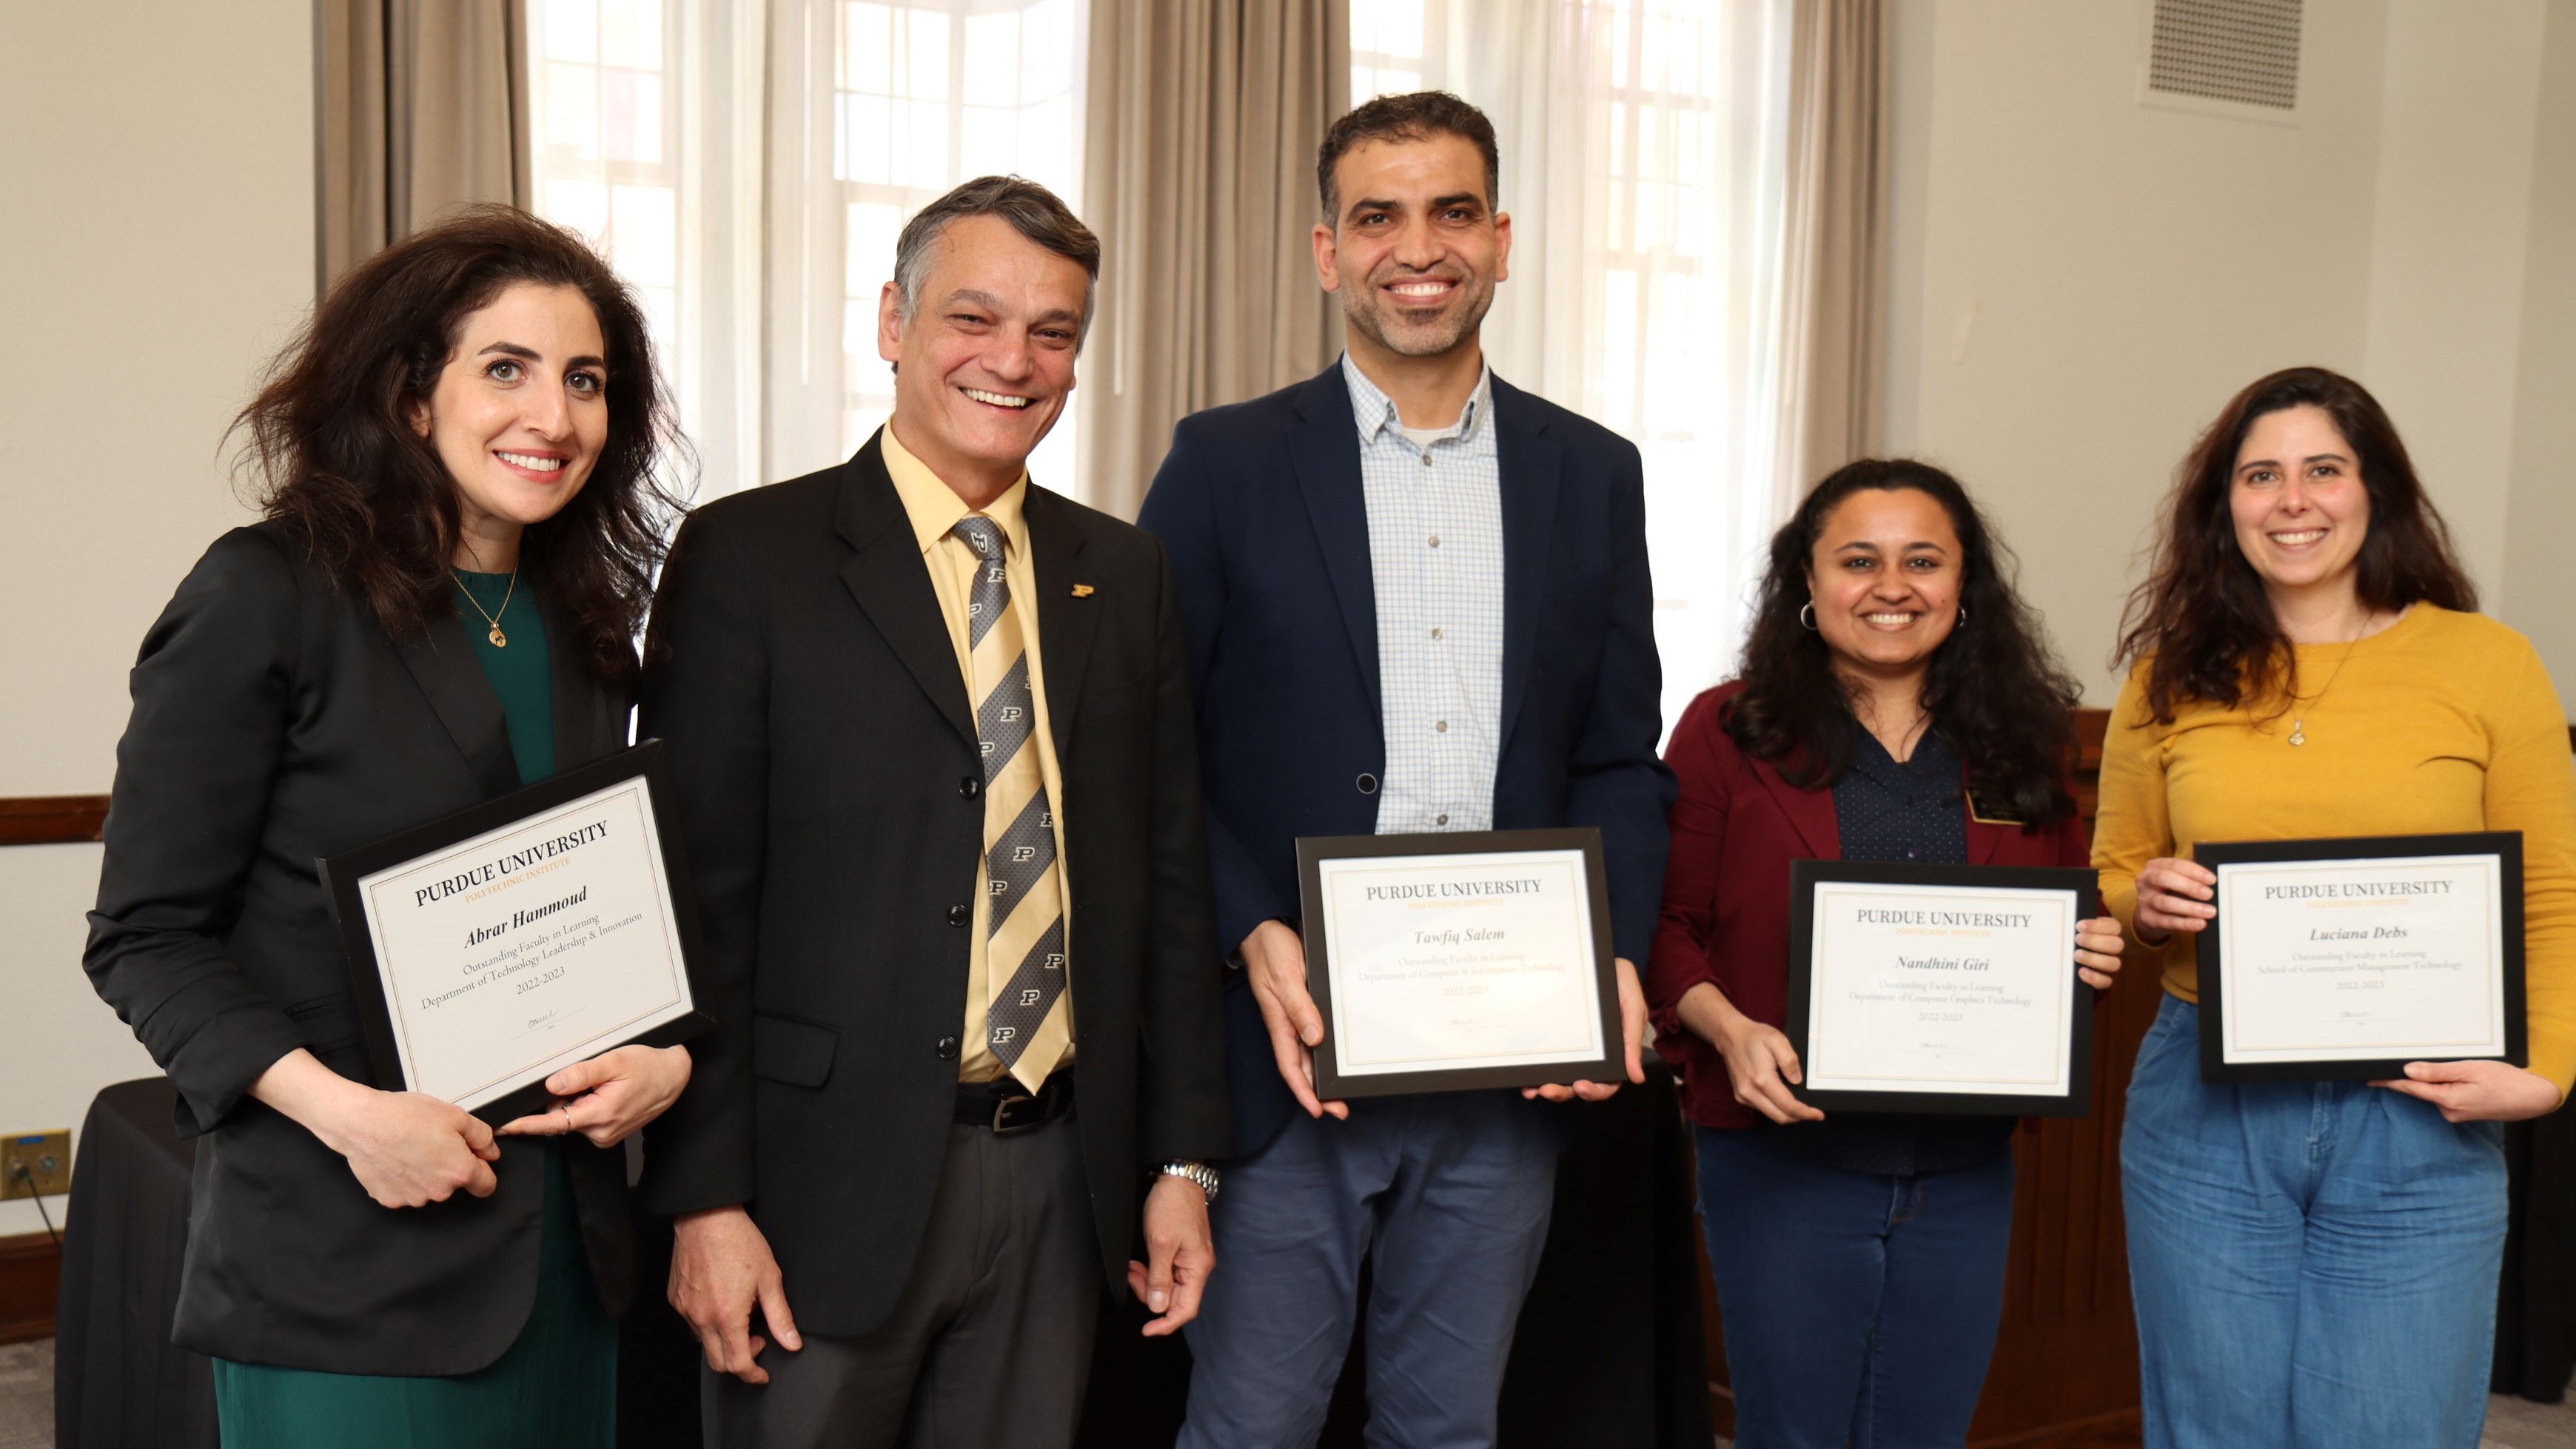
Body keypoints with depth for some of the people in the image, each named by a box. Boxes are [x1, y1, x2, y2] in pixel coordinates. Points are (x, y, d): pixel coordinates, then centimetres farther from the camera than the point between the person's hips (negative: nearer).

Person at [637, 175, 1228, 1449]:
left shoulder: (1125, 576, 8)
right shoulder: (746, 558, -5)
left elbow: (1168, 877, 10)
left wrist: (1183, 1157, 7)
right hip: (831, 1181, -4)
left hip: (1060, 1175, 4)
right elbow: (696, 898, -8)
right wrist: (705, 1199, -11)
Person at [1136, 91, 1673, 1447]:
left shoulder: (1592, 474, 8)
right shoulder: (1226, 463, -1)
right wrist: (1252, 937, -16)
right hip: (1294, 1041, -2)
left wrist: (1616, 955, -5)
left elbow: (1619, 760, 10)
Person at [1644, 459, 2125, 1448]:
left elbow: (2066, 919, 17)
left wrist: (2088, 955, -5)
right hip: (1783, 1155, -3)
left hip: (1965, 1171, 4)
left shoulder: (2022, 745, 8)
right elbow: (1666, 926, -2)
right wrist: (1730, 1030, -18)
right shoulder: (1730, 732, -3)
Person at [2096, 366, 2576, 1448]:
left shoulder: (2487, 663, -1)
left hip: (2417, 1120, -1)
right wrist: (2147, 903, -7)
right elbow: (2111, 879, 15)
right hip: (2203, 1114, 2)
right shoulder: (2173, 678, 5)